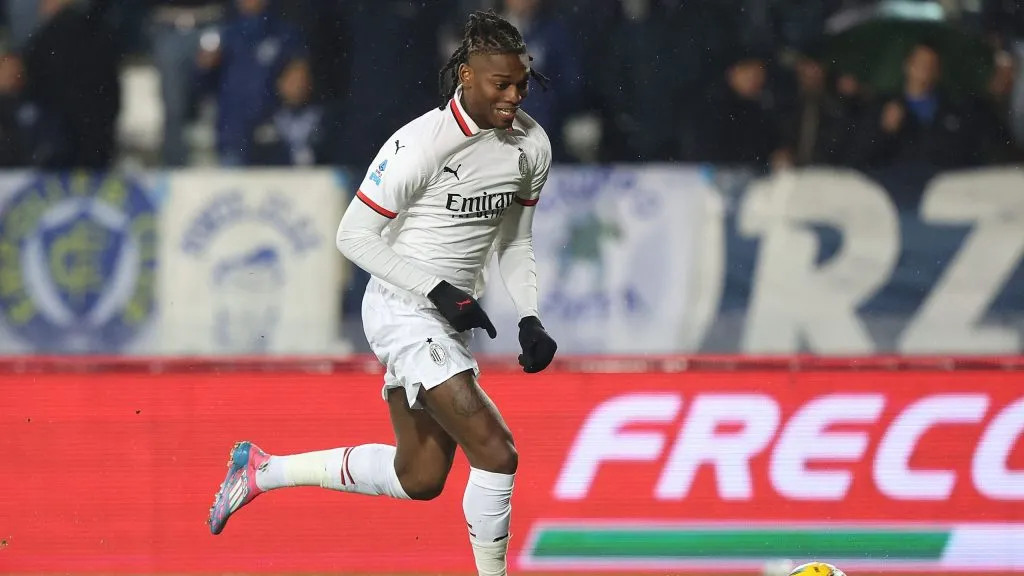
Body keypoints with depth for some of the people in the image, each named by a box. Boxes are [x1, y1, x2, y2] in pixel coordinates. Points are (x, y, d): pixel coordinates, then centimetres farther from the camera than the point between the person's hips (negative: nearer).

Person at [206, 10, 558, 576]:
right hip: (402, 308, -8)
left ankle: (262, 469, 31)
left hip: (449, 317, 8)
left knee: (419, 478, 16)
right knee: (495, 454, -19)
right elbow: (353, 235, -16)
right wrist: (439, 290, -22)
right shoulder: (422, 143, -21)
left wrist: (530, 319, 2)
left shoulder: (531, 145, 1)